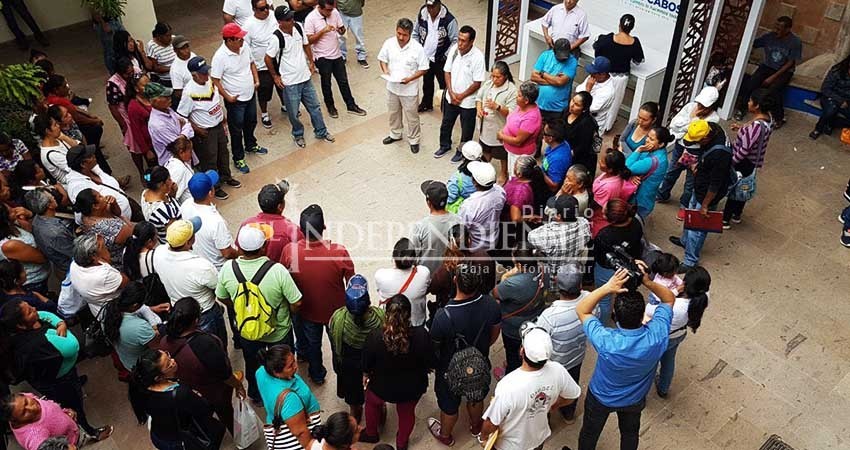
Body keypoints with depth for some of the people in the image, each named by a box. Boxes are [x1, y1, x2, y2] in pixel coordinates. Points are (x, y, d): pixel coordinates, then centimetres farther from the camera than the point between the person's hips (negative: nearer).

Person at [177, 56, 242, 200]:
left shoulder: (209, 80, -8)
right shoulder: (189, 92, -29)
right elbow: (182, 116, -20)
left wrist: (222, 116, 13)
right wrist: (197, 129, -17)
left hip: (218, 125, 7)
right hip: (205, 132, -7)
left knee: (223, 153, 26)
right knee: (209, 160, 11)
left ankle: (226, 177, 50)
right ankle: (214, 187, 30)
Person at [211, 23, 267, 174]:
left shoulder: (244, 47, -7)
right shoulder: (220, 57, -27)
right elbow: (215, 80, -21)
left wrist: (256, 80, 2)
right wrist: (227, 97, -21)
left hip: (250, 95, 7)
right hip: (235, 100, -7)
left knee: (251, 122, 27)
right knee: (236, 130, 9)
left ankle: (250, 145, 53)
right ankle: (238, 158, 26)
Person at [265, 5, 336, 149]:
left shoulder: (298, 28, -6)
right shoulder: (276, 38, -23)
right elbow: (268, 59, -13)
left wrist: (311, 62, 13)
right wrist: (275, 76, -5)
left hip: (305, 77, 5)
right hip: (289, 82, -5)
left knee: (315, 106, 18)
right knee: (294, 113, 11)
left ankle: (321, 132, 37)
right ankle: (298, 135, 36)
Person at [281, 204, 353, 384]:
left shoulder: (289, 250, -29)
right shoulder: (339, 252, -33)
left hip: (306, 310, 1)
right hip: (336, 311, -1)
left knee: (312, 343, 30)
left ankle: (317, 374, 55)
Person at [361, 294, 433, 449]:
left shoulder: (375, 337, -31)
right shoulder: (421, 335, -31)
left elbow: (366, 366, -13)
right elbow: (430, 363, -15)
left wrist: (366, 375, 10)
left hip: (383, 388, -1)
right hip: (413, 388, 1)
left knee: (372, 402, 34)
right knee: (407, 412, 33)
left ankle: (371, 434, 58)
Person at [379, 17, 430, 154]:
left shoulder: (417, 48, -22)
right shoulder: (389, 43, -11)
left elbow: (424, 69, -14)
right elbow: (382, 59, 4)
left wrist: (410, 78, -25)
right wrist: (385, 70, -16)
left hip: (409, 89, -4)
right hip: (392, 87, 4)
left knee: (412, 117, 13)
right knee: (393, 113, 25)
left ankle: (414, 140, 35)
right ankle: (395, 134, 48)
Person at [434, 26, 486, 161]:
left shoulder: (478, 57, -25)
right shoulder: (453, 49, -10)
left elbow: (477, 83, -20)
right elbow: (447, 72, -1)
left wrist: (461, 96, -16)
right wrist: (451, 93, -10)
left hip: (468, 101, -5)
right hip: (451, 97, 5)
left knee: (466, 130, 15)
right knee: (446, 123, 23)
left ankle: (462, 151, 38)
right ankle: (445, 145, 48)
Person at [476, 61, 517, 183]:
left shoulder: (511, 90, -22)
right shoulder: (488, 84, -3)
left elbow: (511, 112, -25)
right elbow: (479, 97, 10)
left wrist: (497, 107, -39)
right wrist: (479, 108, -10)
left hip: (500, 128, -5)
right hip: (486, 126, 6)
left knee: (502, 154, 15)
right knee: (486, 149, 25)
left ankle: (503, 174, 37)